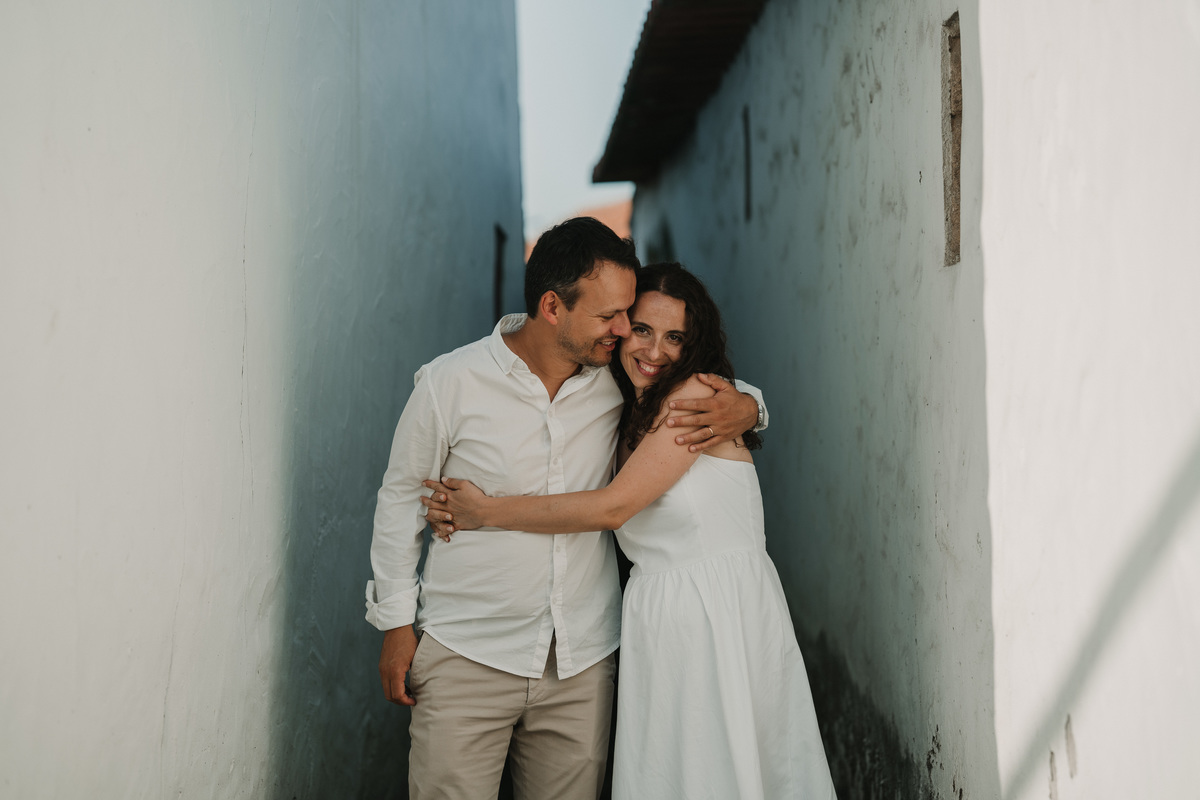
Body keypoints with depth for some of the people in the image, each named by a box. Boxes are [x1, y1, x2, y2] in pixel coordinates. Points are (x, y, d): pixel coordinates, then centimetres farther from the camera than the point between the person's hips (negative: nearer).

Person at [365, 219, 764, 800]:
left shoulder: (618, 378, -2)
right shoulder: (450, 382, -9)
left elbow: (705, 384, 16)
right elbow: (401, 497, 3)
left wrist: (745, 409, -9)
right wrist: (397, 622, 4)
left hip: (583, 663, 3)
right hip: (465, 658, -3)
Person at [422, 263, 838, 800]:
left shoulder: (697, 393, -10)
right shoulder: (626, 417, 14)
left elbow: (612, 508, -14)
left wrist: (487, 512, -6)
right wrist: (463, 512, -3)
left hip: (723, 614, -6)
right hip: (657, 623, 6)